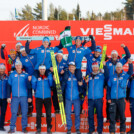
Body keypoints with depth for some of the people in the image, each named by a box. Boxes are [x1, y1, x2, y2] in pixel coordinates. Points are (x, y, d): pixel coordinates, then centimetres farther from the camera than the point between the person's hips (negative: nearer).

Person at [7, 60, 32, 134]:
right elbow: (9, 86, 10)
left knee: (24, 113, 1)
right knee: (14, 113, -2)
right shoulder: (12, 75, 7)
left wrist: (29, 96, 3)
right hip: (14, 97, 0)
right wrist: (8, 97, 4)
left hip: (24, 97, 0)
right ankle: (12, 128, 6)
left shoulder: (25, 75, 6)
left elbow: (29, 86, 8)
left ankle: (24, 128, 12)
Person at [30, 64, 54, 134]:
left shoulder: (48, 76, 7)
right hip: (38, 97, 0)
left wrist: (50, 78, -15)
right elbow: (34, 87, 4)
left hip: (47, 97, 0)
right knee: (38, 114, 2)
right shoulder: (36, 77, 6)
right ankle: (38, 128, 8)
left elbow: (51, 84, -5)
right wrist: (33, 80, -9)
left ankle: (49, 128, 9)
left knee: (48, 113, 1)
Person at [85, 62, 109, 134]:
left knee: (99, 115, 1)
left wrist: (104, 66, -32)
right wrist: (85, 82, 2)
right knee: (90, 115, 6)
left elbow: (107, 75, -22)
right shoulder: (89, 76, 15)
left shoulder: (101, 75, 3)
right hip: (90, 98, 3)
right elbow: (85, 87, 22)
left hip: (99, 98, -3)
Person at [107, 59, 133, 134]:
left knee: (122, 115, 3)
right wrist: (108, 98, 2)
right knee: (112, 115, 1)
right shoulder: (112, 77, 7)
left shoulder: (125, 76, 5)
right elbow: (109, 88, 9)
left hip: (121, 98, -1)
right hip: (113, 99, 1)